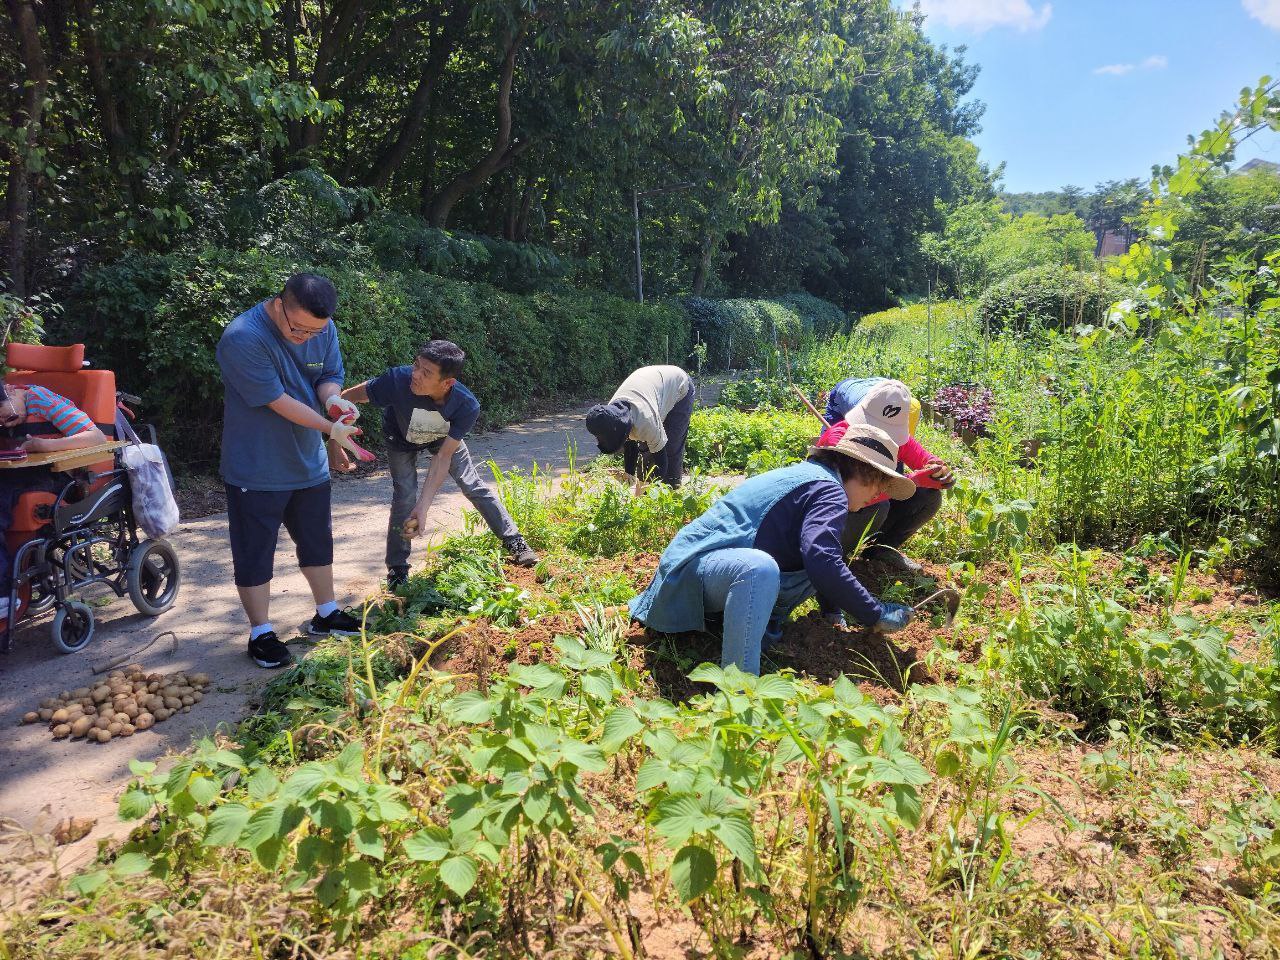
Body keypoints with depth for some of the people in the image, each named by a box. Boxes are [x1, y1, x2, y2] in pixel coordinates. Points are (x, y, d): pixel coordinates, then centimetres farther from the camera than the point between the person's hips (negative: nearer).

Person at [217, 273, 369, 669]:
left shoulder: (323, 329, -6)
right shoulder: (242, 338, -25)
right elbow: (278, 400, -25)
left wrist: (333, 398, -21)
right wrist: (332, 428, -25)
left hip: (309, 461, 7)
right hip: (256, 469, -6)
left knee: (318, 541, 18)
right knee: (254, 552, 5)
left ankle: (326, 614, 36)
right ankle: (261, 634, 19)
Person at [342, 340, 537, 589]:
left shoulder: (467, 407, -38)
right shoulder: (399, 379, -44)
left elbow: (443, 456, -33)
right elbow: (353, 395, -29)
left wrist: (423, 507, -39)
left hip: (444, 438, 1)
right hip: (402, 440, -1)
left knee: (474, 486, 2)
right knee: (404, 498, -9)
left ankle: (514, 542, 18)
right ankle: (397, 569, 8)